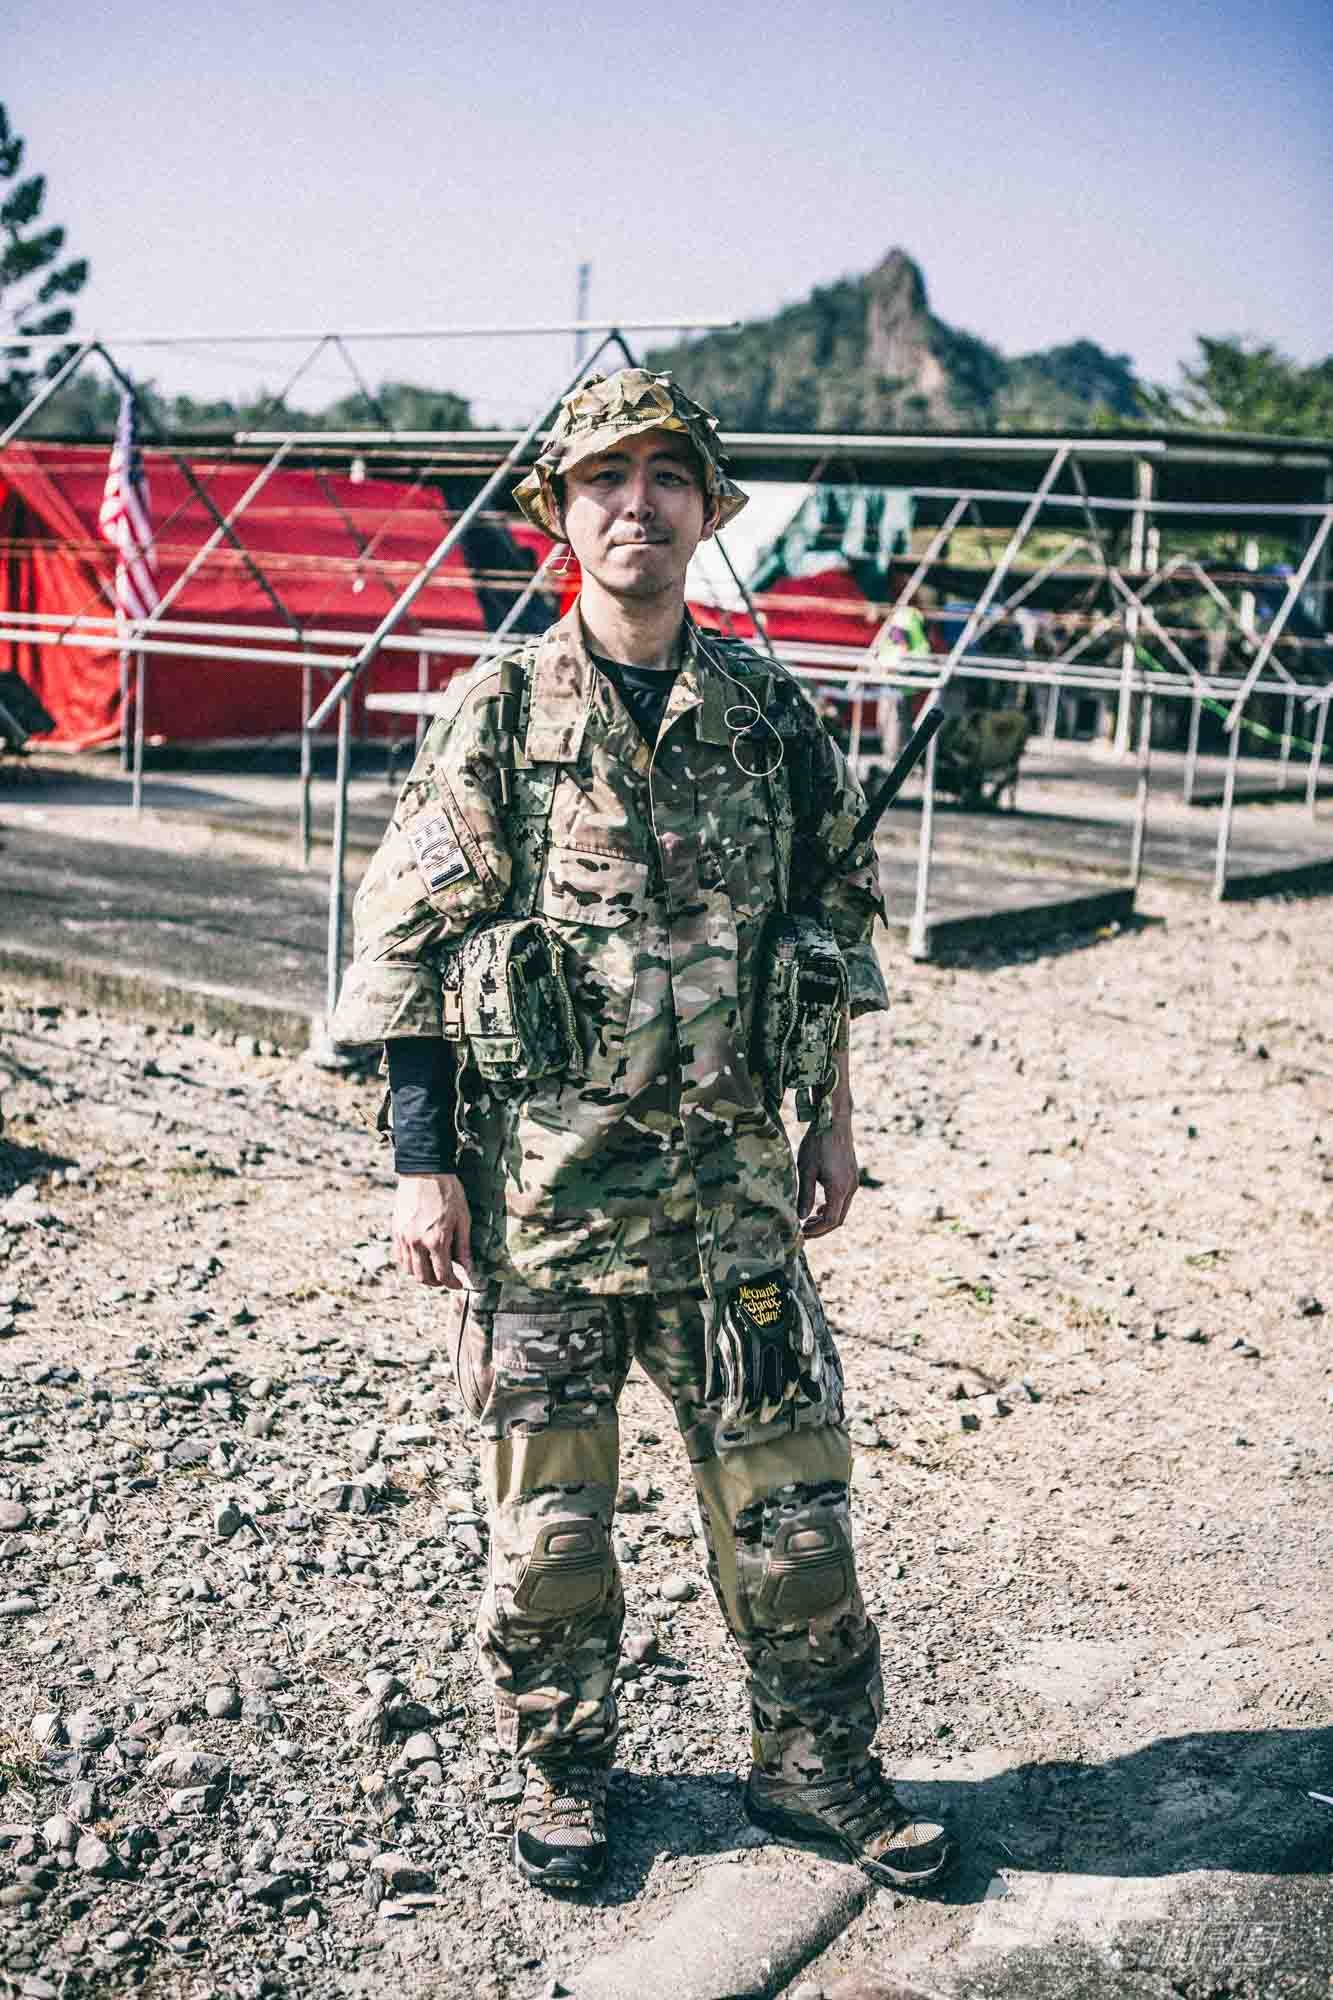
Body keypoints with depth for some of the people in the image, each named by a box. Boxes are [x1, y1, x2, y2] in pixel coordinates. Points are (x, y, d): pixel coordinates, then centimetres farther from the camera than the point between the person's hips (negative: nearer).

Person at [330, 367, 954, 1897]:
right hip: (536, 1178, -2)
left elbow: (833, 922, 13)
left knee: (784, 1482, 10)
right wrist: (422, 1168, -8)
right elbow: (405, 955, -5)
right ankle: (560, 1778, 31)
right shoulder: (495, 715, -5)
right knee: (545, 1500, 10)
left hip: (730, 1171, 3)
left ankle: (815, 1765, 29)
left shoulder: (768, 711, 4)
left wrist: (832, 1117, 11)